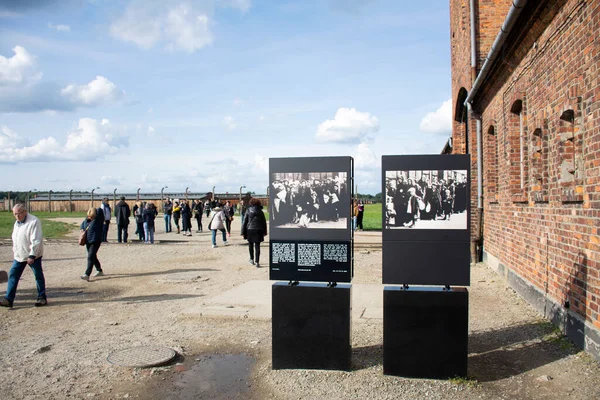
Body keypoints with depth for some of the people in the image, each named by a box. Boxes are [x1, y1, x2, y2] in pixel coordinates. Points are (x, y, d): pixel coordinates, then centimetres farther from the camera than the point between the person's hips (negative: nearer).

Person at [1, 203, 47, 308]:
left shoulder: (34, 222, -17)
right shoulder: (17, 223, 10)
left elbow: (36, 240, -21)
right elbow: (15, 239, 20)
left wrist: (32, 255, -24)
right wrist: (14, 252, 18)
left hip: (33, 255, -8)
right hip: (19, 255, 8)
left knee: (38, 276, 5)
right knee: (12, 276, 4)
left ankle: (42, 298, 15)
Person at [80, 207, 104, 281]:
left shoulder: (99, 220, -13)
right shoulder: (87, 219, 6)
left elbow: (100, 210, -27)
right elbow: (83, 224, 26)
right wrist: (82, 229, 8)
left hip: (95, 241, -8)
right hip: (88, 241, 8)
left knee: (90, 257, -15)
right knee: (93, 257, 18)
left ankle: (87, 275, -18)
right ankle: (99, 271, 35)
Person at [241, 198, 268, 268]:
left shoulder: (248, 211, -2)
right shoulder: (260, 211, 3)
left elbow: (245, 222, -3)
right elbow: (264, 222, 7)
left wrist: (243, 232, 1)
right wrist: (264, 232, 15)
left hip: (250, 230, -1)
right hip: (258, 230, 1)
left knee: (250, 245, 18)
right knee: (257, 246, 1)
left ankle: (252, 259, 28)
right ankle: (257, 262, -4)